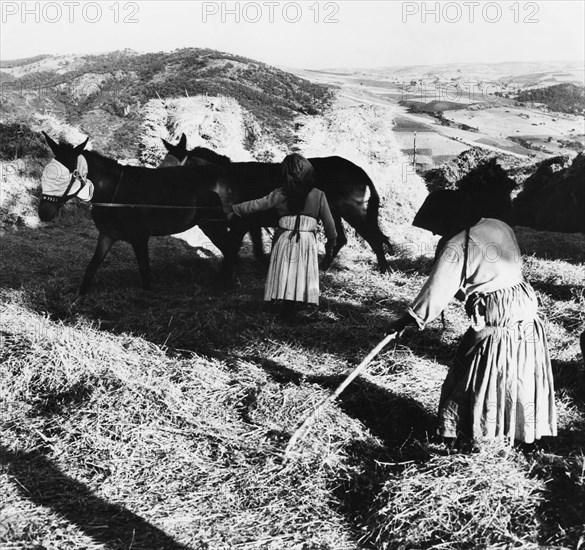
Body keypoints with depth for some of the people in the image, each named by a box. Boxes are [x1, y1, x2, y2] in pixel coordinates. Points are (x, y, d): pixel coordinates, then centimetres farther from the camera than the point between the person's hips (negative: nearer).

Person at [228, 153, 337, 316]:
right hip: (307, 242, 0)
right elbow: (329, 223, 3)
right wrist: (330, 245, 15)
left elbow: (256, 204, 1)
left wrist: (235, 211, 14)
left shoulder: (281, 194, -4)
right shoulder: (318, 195, -1)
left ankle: (286, 312, 8)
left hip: (284, 240, 0)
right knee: (303, 276, 3)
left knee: (284, 278, 7)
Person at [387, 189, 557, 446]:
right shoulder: (501, 227, 6)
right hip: (526, 308, 7)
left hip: (493, 321, -7)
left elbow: (437, 290, -13)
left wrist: (409, 318, -1)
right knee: (523, 376, 17)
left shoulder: (456, 247, -15)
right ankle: (528, 434, 30)